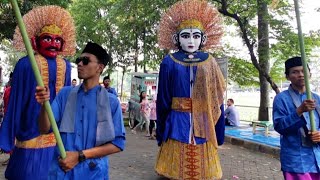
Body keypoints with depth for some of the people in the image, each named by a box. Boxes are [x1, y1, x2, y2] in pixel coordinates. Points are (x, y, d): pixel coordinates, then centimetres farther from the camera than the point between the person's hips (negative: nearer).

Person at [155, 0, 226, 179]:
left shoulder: (210, 62, 5)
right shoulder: (169, 62, 0)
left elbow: (217, 99, 6)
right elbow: (163, 100, 2)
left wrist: (218, 133, 4)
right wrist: (161, 132, 2)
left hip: (203, 126, 2)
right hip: (177, 124, -1)